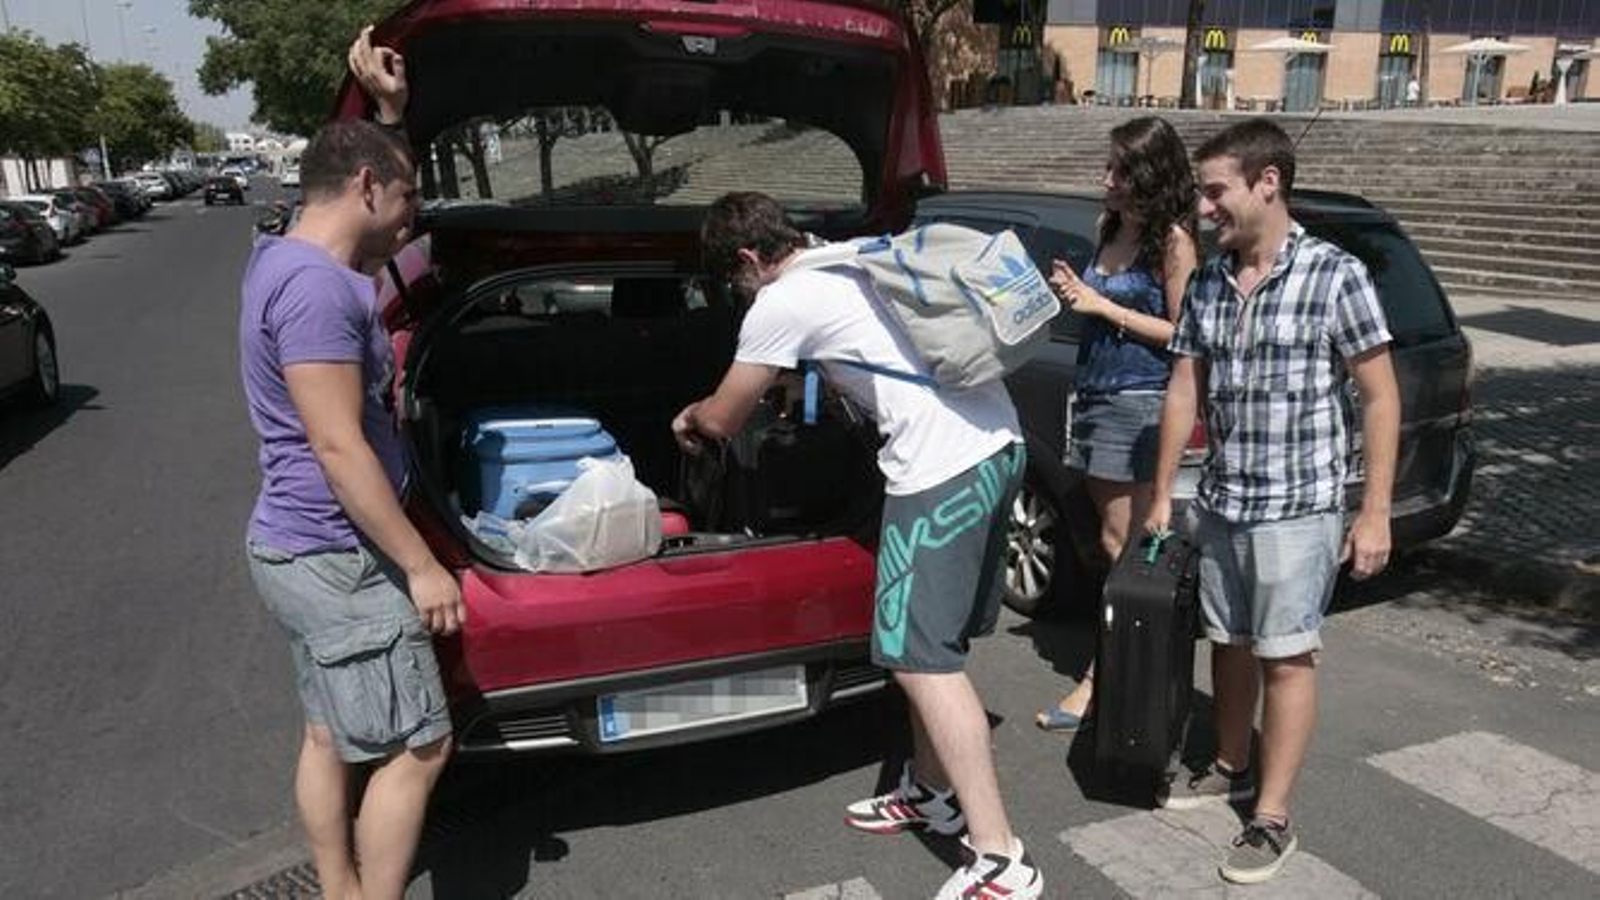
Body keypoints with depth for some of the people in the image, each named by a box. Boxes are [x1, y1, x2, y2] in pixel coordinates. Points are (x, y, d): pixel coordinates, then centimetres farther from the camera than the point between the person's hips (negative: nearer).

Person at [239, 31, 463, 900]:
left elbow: (371, 176, 31)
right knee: (416, 747, -1)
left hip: (300, 548, 10)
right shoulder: (314, 284, -22)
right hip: (334, 559, -10)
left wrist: (388, 111, 17)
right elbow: (339, 448, -25)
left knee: (329, 735, 18)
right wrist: (421, 566, -20)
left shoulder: (289, 256, 9)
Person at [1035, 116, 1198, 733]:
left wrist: (1102, 306, -14)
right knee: (1128, 546, 11)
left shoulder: (1172, 241, -9)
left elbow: (1182, 334, -10)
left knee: (1120, 547, -3)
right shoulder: (1108, 229, 12)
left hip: (1139, 404, -7)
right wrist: (1072, 293, 2)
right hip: (1094, 395, 8)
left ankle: (1099, 683, 2)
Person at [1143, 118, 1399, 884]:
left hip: (1298, 505, -5)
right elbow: (1183, 391, 9)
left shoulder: (1335, 275, -10)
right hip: (1220, 502, 5)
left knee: (1285, 654, 3)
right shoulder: (1207, 283, 4)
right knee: (1229, 642, 17)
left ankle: (1273, 816, 15)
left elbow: (1380, 398, -8)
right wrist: (1162, 495, 10)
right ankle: (1231, 767, 36)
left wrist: (1375, 512, -11)